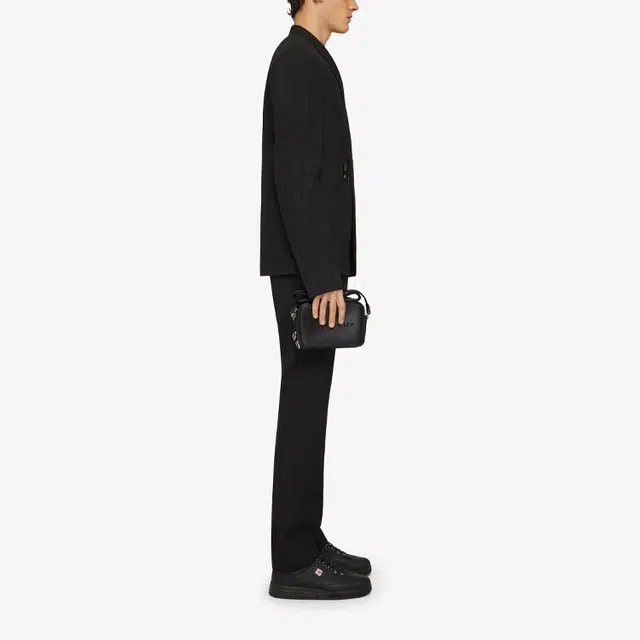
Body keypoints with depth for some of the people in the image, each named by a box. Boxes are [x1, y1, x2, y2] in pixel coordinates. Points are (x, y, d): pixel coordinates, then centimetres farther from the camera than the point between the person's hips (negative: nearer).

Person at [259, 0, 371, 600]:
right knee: (304, 405, -6)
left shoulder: (304, 61, 20)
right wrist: (323, 278, -24)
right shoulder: (299, 60, -13)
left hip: (310, 264, 11)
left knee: (308, 404, 12)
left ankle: (304, 543, 20)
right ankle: (295, 562, 3)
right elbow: (295, 179, -22)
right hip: (307, 268, -11)